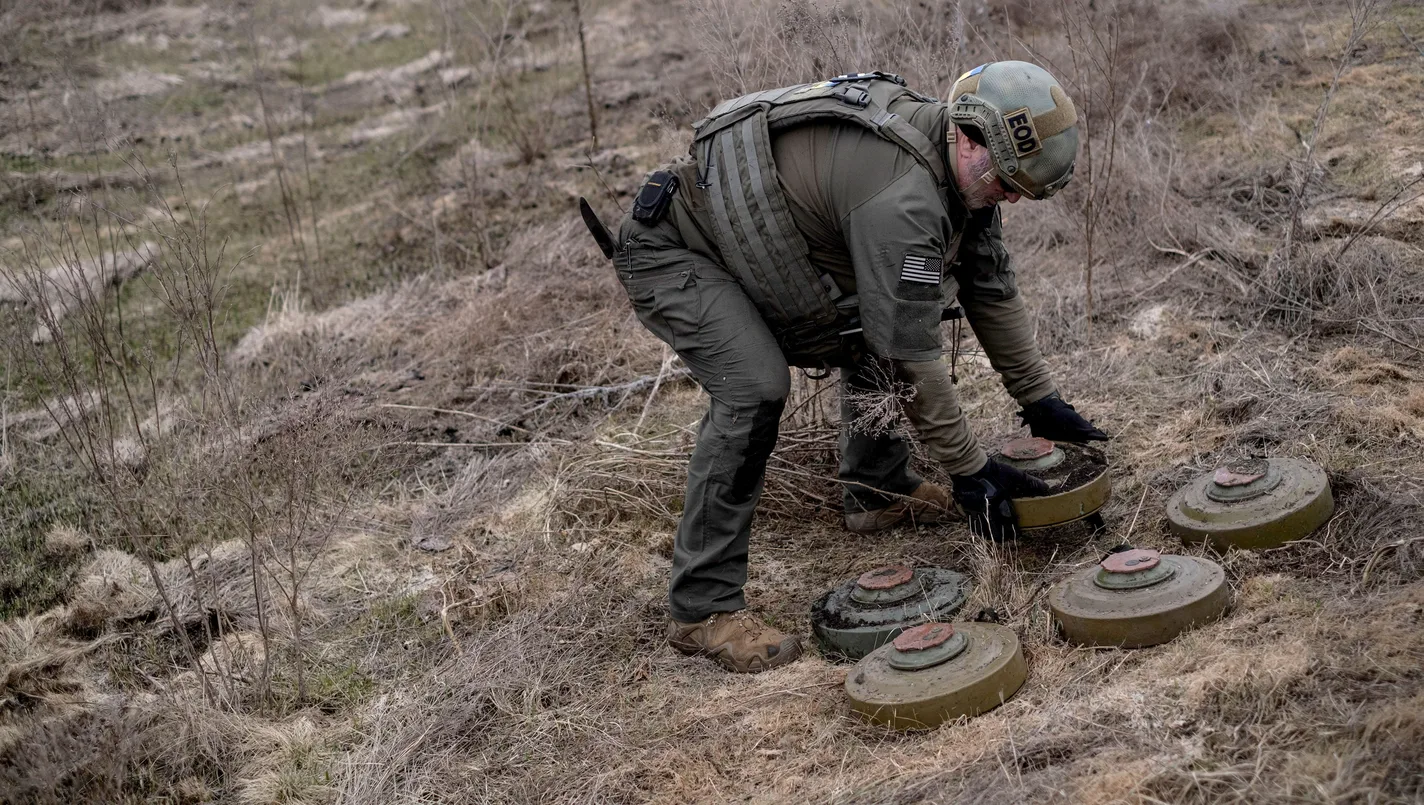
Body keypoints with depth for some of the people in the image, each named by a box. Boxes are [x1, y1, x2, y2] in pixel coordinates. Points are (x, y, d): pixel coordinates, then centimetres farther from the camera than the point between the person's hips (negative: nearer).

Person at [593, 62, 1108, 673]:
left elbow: (991, 288, 10)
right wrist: (970, 470, -19)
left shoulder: (961, 165, -2)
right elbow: (911, 354, -28)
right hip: (669, 251, -10)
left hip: (741, 237, 10)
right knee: (756, 388, -27)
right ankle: (701, 609, -19)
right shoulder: (901, 195, -33)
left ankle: (878, 491, 26)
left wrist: (1040, 400, 11)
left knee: (877, 324, 12)